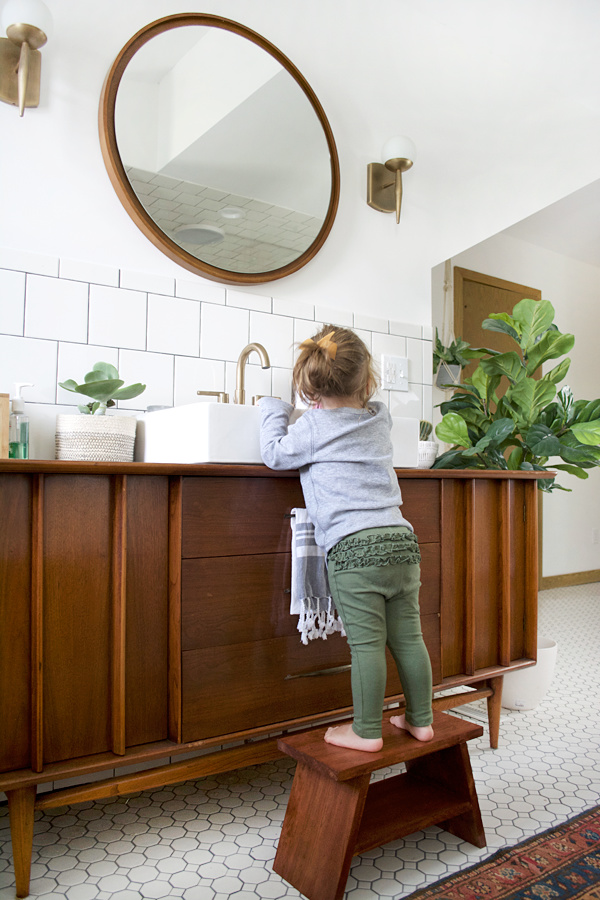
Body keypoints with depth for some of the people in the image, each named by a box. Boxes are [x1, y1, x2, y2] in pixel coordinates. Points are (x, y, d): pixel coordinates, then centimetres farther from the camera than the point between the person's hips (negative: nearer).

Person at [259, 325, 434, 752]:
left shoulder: (314, 426, -2)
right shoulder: (380, 417, 15)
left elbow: (275, 453, 9)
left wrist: (273, 408, 22)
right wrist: (329, 409, 34)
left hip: (354, 547, -6)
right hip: (401, 540, 6)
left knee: (367, 644, 0)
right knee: (408, 637, 13)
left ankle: (367, 731, 11)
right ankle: (421, 720, 26)